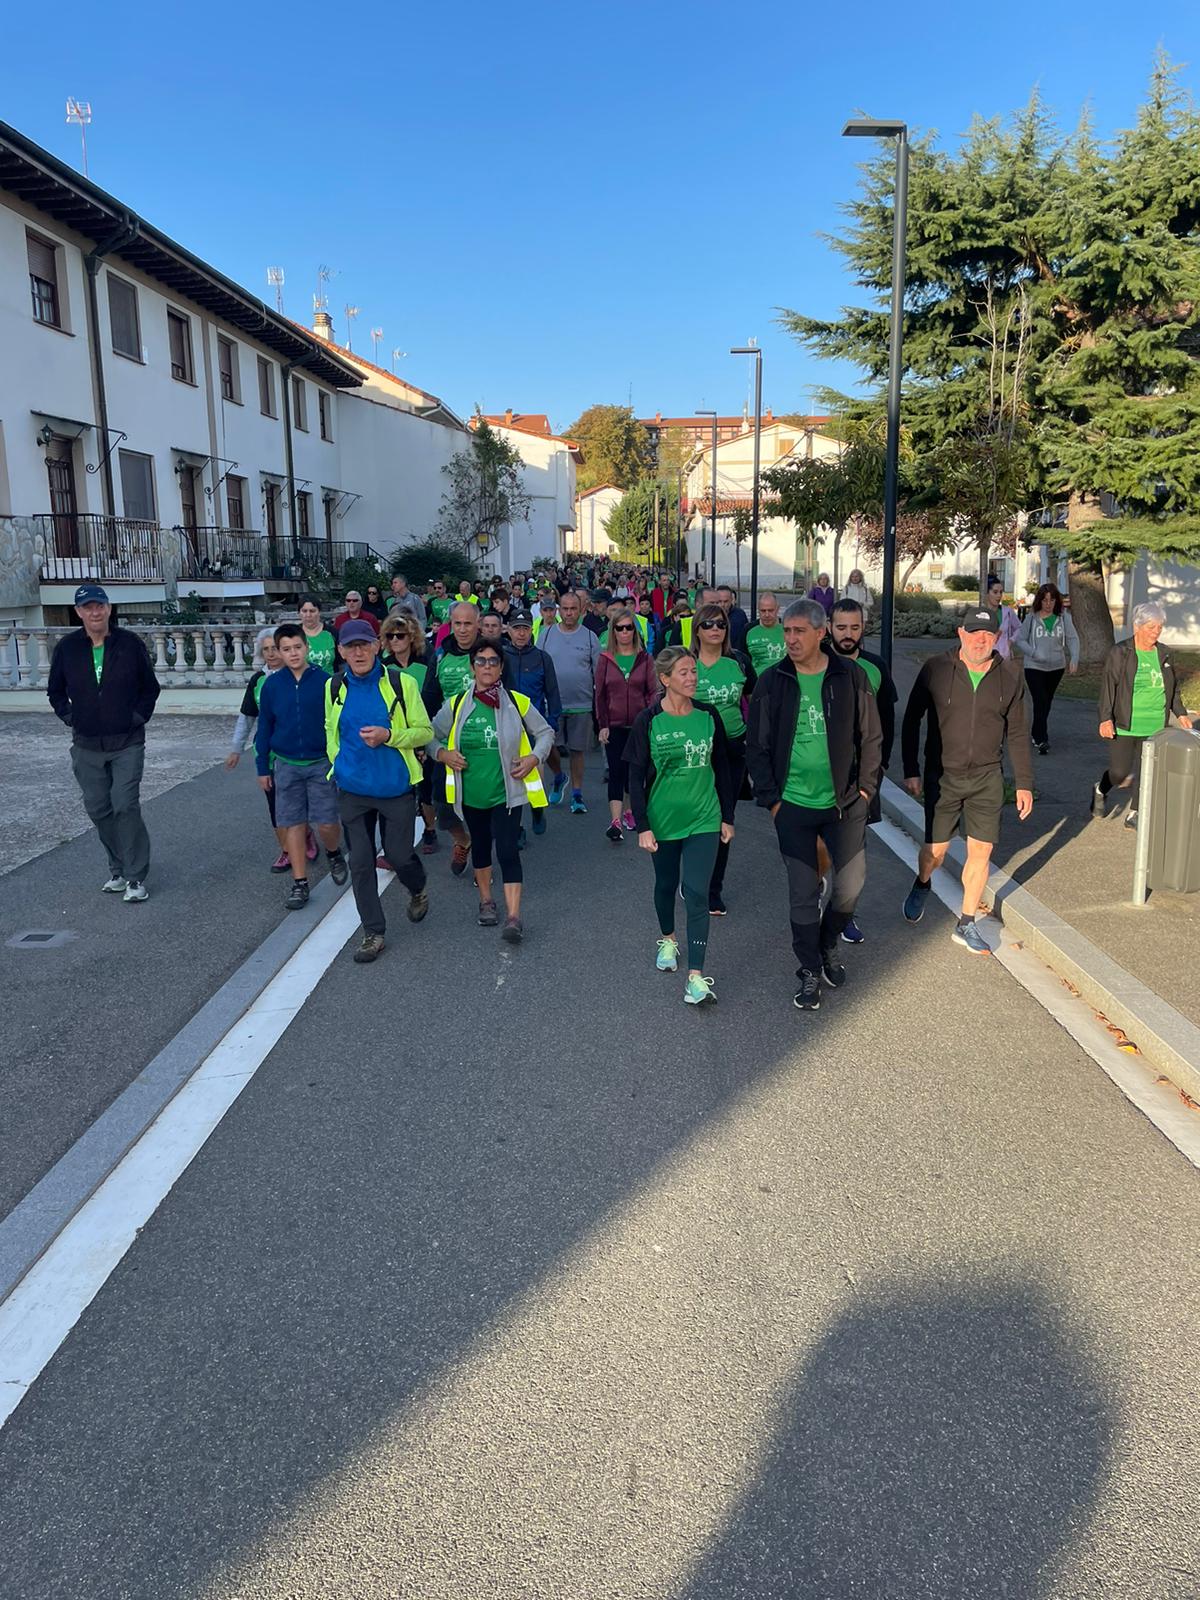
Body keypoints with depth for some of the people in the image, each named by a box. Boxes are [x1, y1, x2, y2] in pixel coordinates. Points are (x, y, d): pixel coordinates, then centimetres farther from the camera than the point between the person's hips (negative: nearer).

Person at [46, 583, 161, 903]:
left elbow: (150, 688, 8)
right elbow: (55, 691, 15)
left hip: (127, 744, -3)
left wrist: (139, 717, -1)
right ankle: (118, 871, 24)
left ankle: (136, 878, -5)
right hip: (87, 746, 3)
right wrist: (70, 718, 5)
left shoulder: (130, 644, -3)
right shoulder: (67, 648, 2)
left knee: (126, 807, -11)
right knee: (99, 810, 9)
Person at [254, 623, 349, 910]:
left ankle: (334, 854, 30)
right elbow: (264, 728, 7)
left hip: (321, 764, -2)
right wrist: (263, 768, 7)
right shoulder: (272, 685, 0)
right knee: (293, 824, 5)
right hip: (286, 765, 2)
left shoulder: (325, 681, -7)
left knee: (327, 823, -3)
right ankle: (300, 884, 14)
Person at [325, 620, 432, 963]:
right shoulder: (335, 686, 2)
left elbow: (424, 731, -5)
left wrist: (388, 735, -20)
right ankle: (373, 933, 17)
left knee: (399, 855, 7)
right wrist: (337, 760, 2)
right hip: (352, 789, 3)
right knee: (360, 863, 4)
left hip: (396, 785, -3)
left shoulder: (401, 683, -9)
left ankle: (419, 891, 42)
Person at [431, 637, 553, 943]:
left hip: (507, 792, -2)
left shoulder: (517, 703, -5)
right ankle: (486, 901, 38)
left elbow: (545, 732, 7)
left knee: (507, 850, -12)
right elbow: (431, 735, 11)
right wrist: (443, 753, -9)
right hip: (471, 793, 3)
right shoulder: (456, 705, -2)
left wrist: (534, 758, -8)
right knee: (481, 845, 18)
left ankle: (514, 917, -10)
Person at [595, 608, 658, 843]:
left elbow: (653, 691, 1)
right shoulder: (605, 659, 3)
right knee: (616, 771, -8)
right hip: (614, 726, -1)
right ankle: (615, 820, -13)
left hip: (639, 725, 1)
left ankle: (629, 810, 28)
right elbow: (600, 694, 3)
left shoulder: (645, 658, 3)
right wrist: (602, 725, -4)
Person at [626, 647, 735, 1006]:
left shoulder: (708, 716, -2)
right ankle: (668, 939, 46)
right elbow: (636, 778, -6)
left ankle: (696, 976, -6)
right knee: (666, 884, 18)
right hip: (663, 820, 0)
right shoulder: (648, 722, -9)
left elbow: (722, 769, 7)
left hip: (704, 820, 0)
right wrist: (642, 826, -10)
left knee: (697, 893, -7)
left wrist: (727, 817, 8)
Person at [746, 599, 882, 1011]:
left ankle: (828, 945, 34)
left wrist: (865, 788, 0)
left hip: (844, 803, 1)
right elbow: (757, 747, 2)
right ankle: (810, 972, 22)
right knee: (804, 895, 5)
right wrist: (771, 799, -3)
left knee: (851, 885, 5)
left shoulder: (850, 677, -3)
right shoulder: (771, 683, -3)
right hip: (793, 806, 0)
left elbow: (870, 737, 5)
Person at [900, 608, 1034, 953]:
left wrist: (1024, 783, 5)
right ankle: (921, 886, 39)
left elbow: (1017, 734, 7)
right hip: (942, 776, -2)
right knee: (936, 849, 4)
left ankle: (966, 925, 17)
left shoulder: (1009, 676, 0)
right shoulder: (936, 669, -8)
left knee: (981, 851, 2)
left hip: (987, 778, 2)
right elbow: (911, 720, 0)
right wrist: (911, 770, -3)